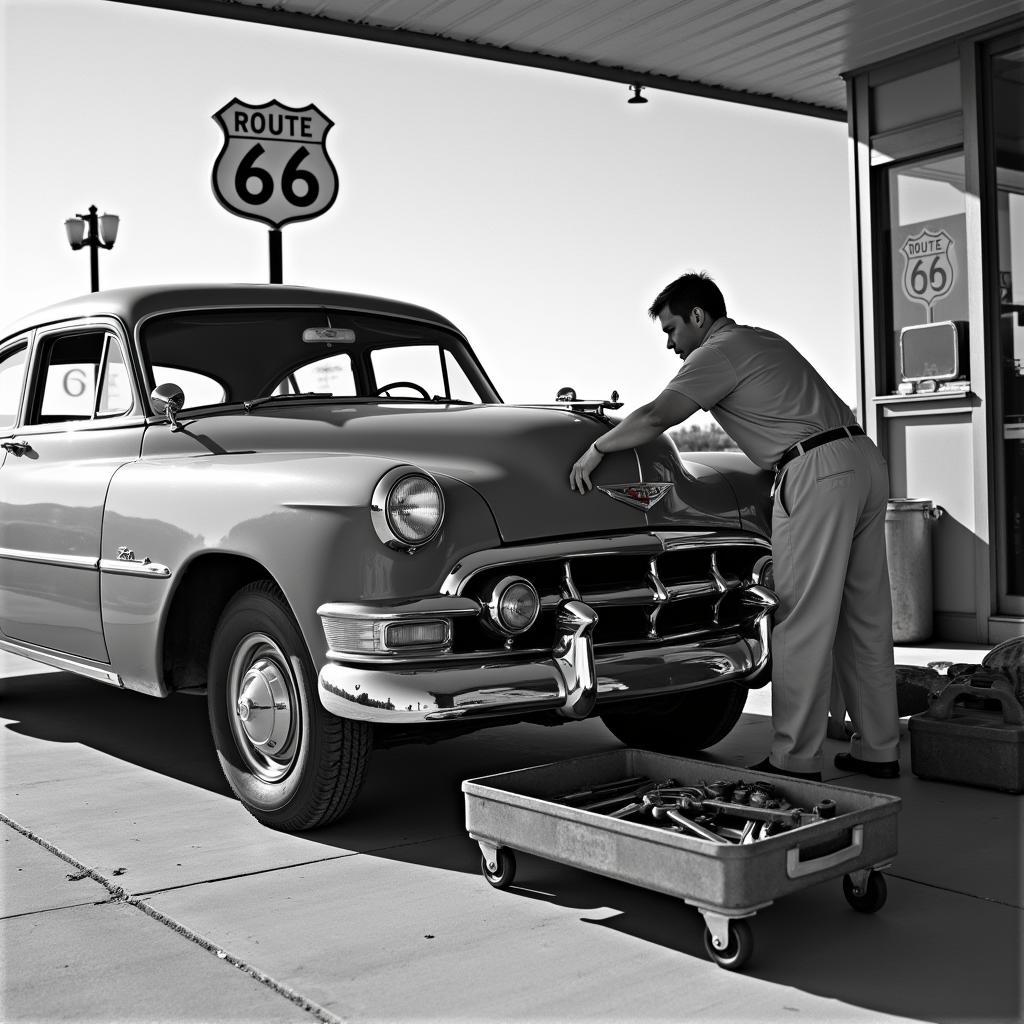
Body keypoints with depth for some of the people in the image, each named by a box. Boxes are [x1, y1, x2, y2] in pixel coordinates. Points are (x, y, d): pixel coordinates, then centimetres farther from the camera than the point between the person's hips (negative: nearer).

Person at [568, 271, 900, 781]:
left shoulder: (720, 351, -4)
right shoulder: (761, 339, 24)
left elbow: (655, 418, -14)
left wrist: (596, 450, -2)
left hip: (818, 473, -9)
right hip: (866, 457, 9)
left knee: (803, 623, -6)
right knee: (866, 615, 12)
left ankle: (794, 759, -2)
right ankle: (878, 749, 18)